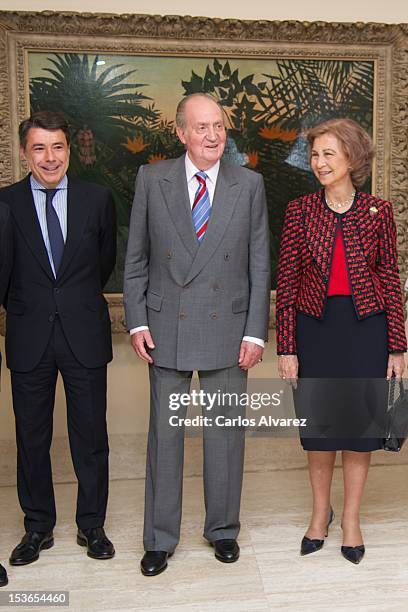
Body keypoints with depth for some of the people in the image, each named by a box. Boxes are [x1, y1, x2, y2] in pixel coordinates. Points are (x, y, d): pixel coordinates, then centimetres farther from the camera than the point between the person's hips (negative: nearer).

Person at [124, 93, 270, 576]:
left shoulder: (249, 185, 2)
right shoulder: (151, 179, 1)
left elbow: (259, 264, 2)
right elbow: (136, 258, 4)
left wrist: (255, 332, -4)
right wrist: (136, 321, -4)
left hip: (228, 331, 0)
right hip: (167, 330, 0)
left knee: (226, 434, 12)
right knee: (164, 434, 10)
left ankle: (222, 528, 33)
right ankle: (160, 537, 28)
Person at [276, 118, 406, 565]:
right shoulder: (299, 210, -1)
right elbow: (286, 282, -2)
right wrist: (286, 348, -6)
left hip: (366, 326, 0)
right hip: (315, 326, 0)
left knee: (360, 422, 9)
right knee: (317, 423, 11)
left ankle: (351, 518, 29)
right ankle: (320, 511, 34)